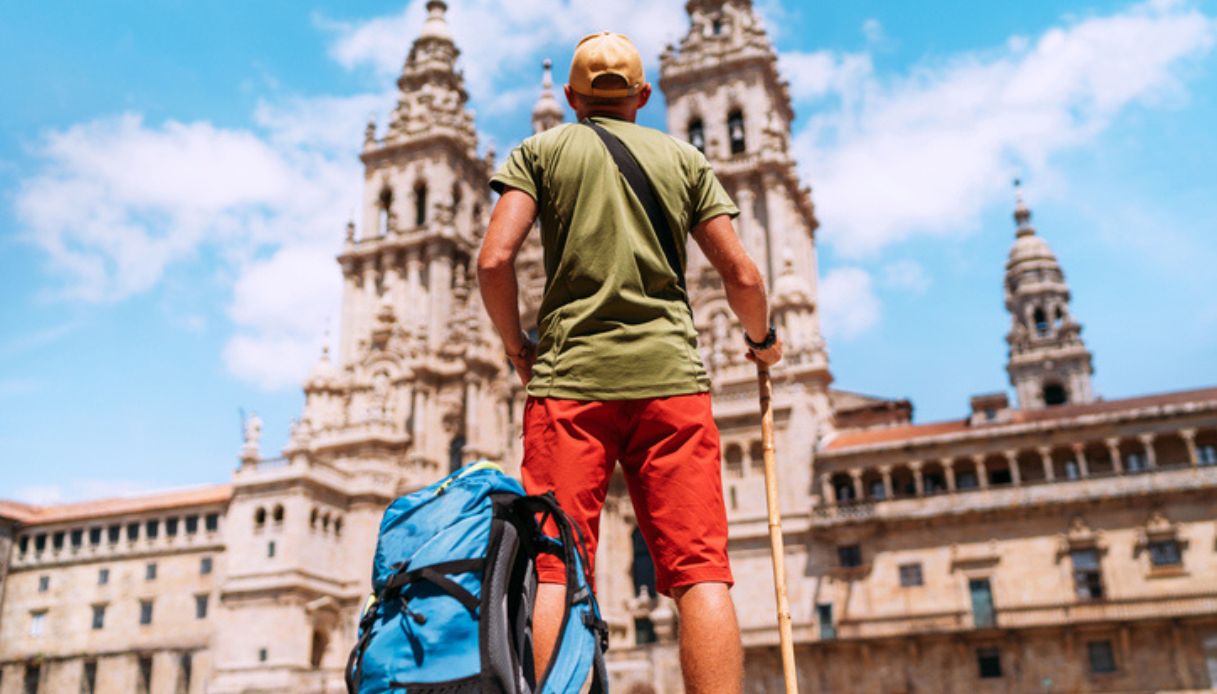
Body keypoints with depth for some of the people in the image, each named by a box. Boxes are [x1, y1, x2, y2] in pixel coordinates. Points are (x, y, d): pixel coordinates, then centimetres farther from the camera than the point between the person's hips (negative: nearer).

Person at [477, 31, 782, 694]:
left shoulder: (540, 151, 13)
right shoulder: (683, 156, 17)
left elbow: (495, 260, -1)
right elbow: (741, 275, 10)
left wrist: (518, 348, 14)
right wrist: (763, 339, 29)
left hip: (569, 375, 0)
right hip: (669, 374, 1)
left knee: (551, 572, -4)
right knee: (700, 570, -4)